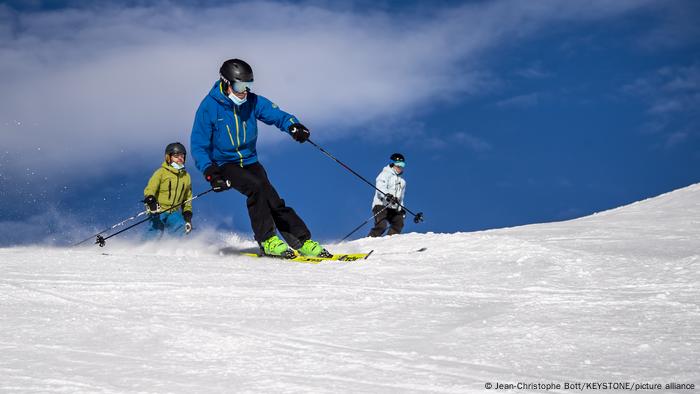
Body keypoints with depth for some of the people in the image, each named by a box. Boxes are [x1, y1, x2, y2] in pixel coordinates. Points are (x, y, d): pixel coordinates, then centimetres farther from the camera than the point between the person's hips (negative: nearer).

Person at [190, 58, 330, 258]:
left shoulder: (252, 101, -3)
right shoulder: (209, 107, -13)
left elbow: (276, 114, -10)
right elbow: (199, 146, -13)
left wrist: (293, 125, -34)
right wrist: (210, 172, -28)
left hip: (250, 161, 4)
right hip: (224, 164, -4)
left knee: (273, 202, -10)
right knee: (256, 187, -29)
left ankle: (303, 242, -5)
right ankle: (267, 240, -20)